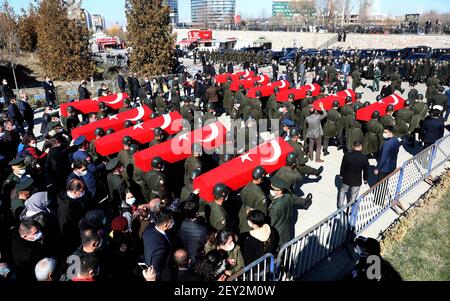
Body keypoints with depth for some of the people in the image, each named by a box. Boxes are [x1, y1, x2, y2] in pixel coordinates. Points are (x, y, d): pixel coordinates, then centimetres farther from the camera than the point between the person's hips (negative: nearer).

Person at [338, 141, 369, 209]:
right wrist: (365, 179, 12)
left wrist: (341, 175, 12)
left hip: (346, 179, 1)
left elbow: (342, 167, -5)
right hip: (357, 181, -1)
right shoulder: (364, 158, -17)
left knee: (342, 192, 24)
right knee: (353, 196, 15)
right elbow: (366, 170, -5)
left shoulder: (347, 155, -17)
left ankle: (340, 207, 32)